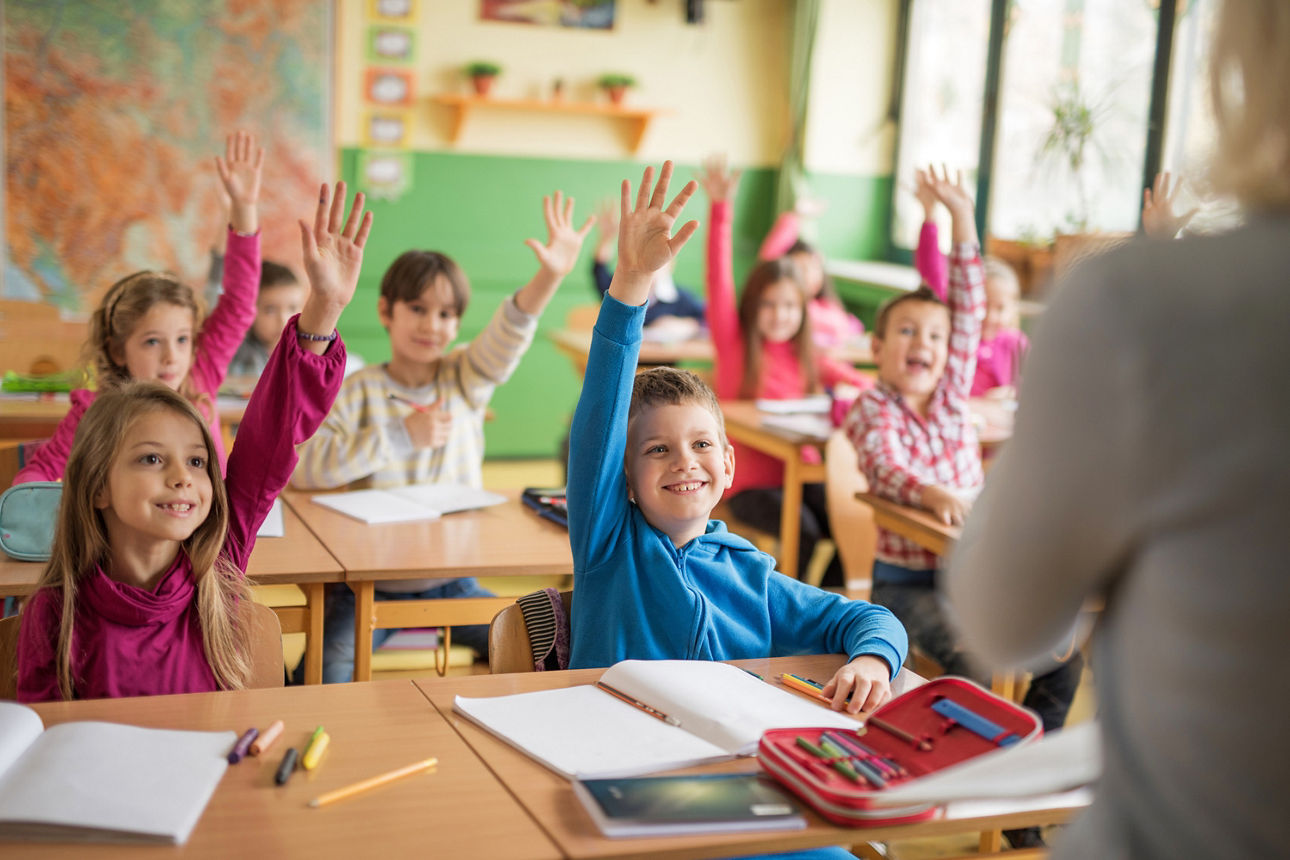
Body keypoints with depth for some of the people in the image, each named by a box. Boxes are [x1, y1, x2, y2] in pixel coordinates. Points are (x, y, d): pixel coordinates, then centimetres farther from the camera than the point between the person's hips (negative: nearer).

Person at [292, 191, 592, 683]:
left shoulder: (464, 380, 4)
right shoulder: (358, 391, -4)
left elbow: (507, 337, -16)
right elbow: (301, 467, -18)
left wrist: (550, 276, -36)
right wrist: (401, 435, -20)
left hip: (452, 580, 3)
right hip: (371, 582, -3)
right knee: (327, 673, -24)